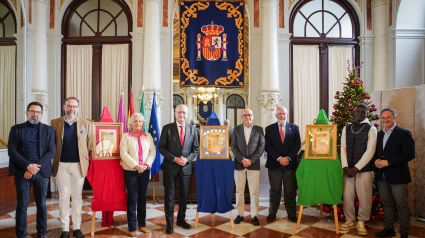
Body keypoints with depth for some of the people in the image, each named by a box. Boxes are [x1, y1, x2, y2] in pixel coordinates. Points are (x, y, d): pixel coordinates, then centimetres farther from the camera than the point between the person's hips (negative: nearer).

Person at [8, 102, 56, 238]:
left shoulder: (48, 130, 7)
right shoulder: (16, 129, 6)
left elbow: (52, 151, -1)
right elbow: (12, 151, -2)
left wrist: (36, 167, -13)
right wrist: (28, 166, -14)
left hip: (42, 172, 1)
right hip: (22, 172, 0)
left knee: (42, 205, 8)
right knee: (22, 205, 5)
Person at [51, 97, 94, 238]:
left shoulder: (87, 124, 2)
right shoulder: (55, 123, 3)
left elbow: (90, 145, 3)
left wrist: (86, 161, -1)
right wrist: (54, 160, 0)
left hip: (79, 165, 0)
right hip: (62, 164, 0)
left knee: (77, 196, 9)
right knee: (63, 197, 8)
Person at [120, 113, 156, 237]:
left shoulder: (148, 136, 7)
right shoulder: (126, 136, -1)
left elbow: (153, 151, 3)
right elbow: (123, 153, -9)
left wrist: (146, 164, -12)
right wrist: (135, 166, -17)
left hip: (145, 170, 3)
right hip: (130, 171, -3)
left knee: (142, 197, 11)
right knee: (132, 198, 1)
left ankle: (142, 223, 24)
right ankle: (132, 226, 12)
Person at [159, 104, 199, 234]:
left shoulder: (193, 129, 3)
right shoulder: (167, 128, -4)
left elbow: (196, 149, 5)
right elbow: (161, 147, -6)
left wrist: (187, 159, -12)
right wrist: (174, 159, -16)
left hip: (186, 167, 3)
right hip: (170, 166, -3)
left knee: (184, 195, 13)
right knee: (169, 195, 5)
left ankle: (181, 219, 31)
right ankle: (169, 222, 19)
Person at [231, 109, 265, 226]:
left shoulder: (259, 129, 4)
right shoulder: (236, 129, 5)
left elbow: (262, 146, -2)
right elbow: (233, 146, 0)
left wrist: (251, 160, -11)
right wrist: (242, 159, -13)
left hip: (254, 164, -1)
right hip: (239, 164, 1)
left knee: (254, 191, 3)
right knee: (239, 190, 7)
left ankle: (254, 215, 14)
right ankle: (240, 214, 18)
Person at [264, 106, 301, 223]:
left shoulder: (294, 128, 6)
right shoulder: (269, 129, 4)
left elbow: (297, 145, 0)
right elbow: (267, 146, -4)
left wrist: (288, 158, -12)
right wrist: (279, 158, -14)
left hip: (290, 163, 1)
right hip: (274, 164, 0)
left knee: (290, 190, 7)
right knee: (275, 190, 7)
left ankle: (292, 214, 18)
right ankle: (272, 213, 18)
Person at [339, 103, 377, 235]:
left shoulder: (371, 129, -2)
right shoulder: (346, 128, 8)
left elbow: (370, 151, -9)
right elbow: (343, 148, 4)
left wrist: (357, 167, -14)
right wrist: (345, 167, -7)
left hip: (365, 169, -3)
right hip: (348, 169, 3)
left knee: (364, 197, 5)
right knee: (347, 196, 8)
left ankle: (361, 222, 22)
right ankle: (350, 220, 24)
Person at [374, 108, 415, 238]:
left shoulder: (403, 133, -10)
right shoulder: (379, 134, 11)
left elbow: (410, 154, -18)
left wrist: (388, 162, -21)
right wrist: (376, 160, -6)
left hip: (397, 175, -6)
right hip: (382, 176, 7)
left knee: (401, 205, 4)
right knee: (386, 203, 16)